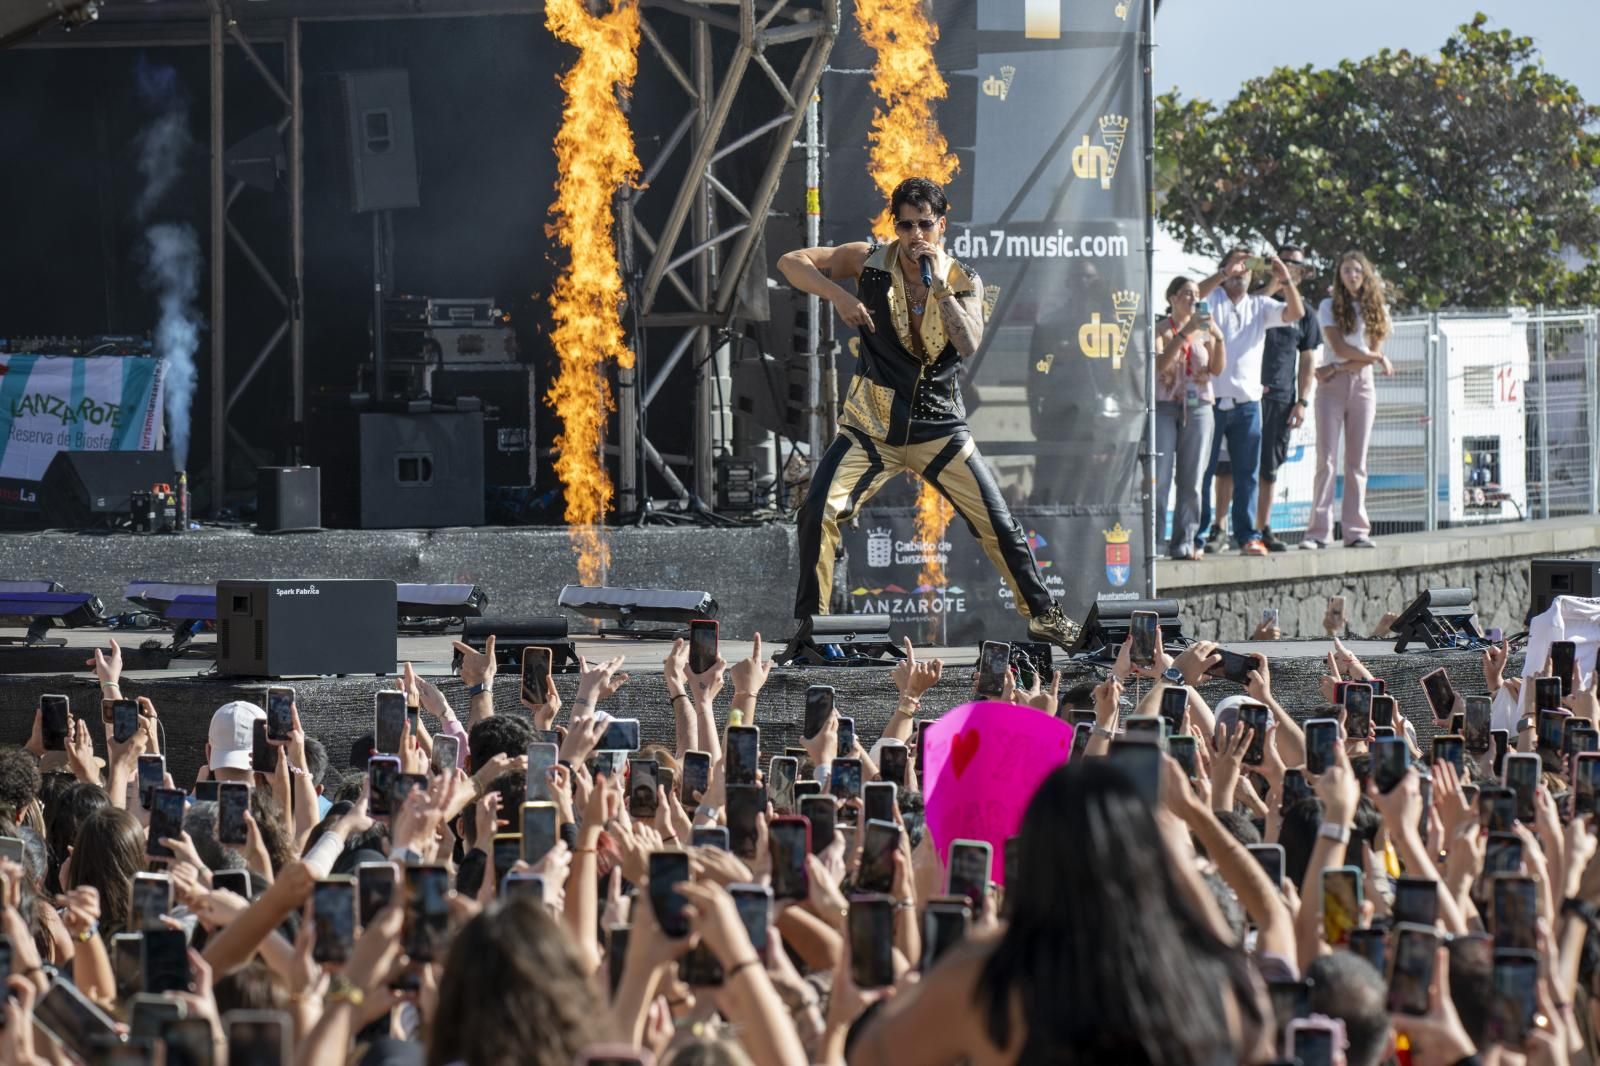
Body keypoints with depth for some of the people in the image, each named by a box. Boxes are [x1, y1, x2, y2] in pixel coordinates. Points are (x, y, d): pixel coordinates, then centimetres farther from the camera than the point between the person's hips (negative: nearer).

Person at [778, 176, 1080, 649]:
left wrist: (940, 287, -24)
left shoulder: (962, 281, -2)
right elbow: (791, 262, -9)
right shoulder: (871, 262, -5)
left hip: (940, 427, 1)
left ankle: (1043, 615, 16)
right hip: (873, 427, -1)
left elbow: (969, 345, -19)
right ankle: (809, 622, -4)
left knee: (1000, 525, -2)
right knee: (818, 513, -18)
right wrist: (839, 295, -24)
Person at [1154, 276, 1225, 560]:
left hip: (1198, 407, 3)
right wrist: (1185, 332, -22)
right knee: (1159, 478, -7)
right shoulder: (1161, 330, 0)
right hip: (1164, 406, -3)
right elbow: (1159, 364, -16)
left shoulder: (1204, 330, 9)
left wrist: (1218, 338, -12)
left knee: (1192, 480, 2)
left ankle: (1184, 542, 5)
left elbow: (1217, 369, 2)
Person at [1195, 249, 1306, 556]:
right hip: (1211, 400, -3)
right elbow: (1194, 296, -19)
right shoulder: (1212, 301, 3)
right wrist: (1225, 273, -27)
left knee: (1247, 473, 5)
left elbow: (1295, 313, 1)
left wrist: (1285, 280, -14)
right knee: (1202, 472, -1)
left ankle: (1247, 534, 9)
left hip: (1247, 402, 3)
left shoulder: (1260, 306, 12)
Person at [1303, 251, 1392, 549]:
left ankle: (1356, 531, 2)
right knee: (1326, 459, -8)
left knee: (1357, 462, 2)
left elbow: (1373, 352, 1)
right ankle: (1319, 532, -11)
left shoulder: (1376, 310, 10)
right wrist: (1379, 359, -3)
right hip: (1331, 388, -2)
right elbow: (1339, 348, -6)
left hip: (1362, 385, 2)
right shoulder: (1329, 307, 4)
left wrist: (1337, 369, -10)